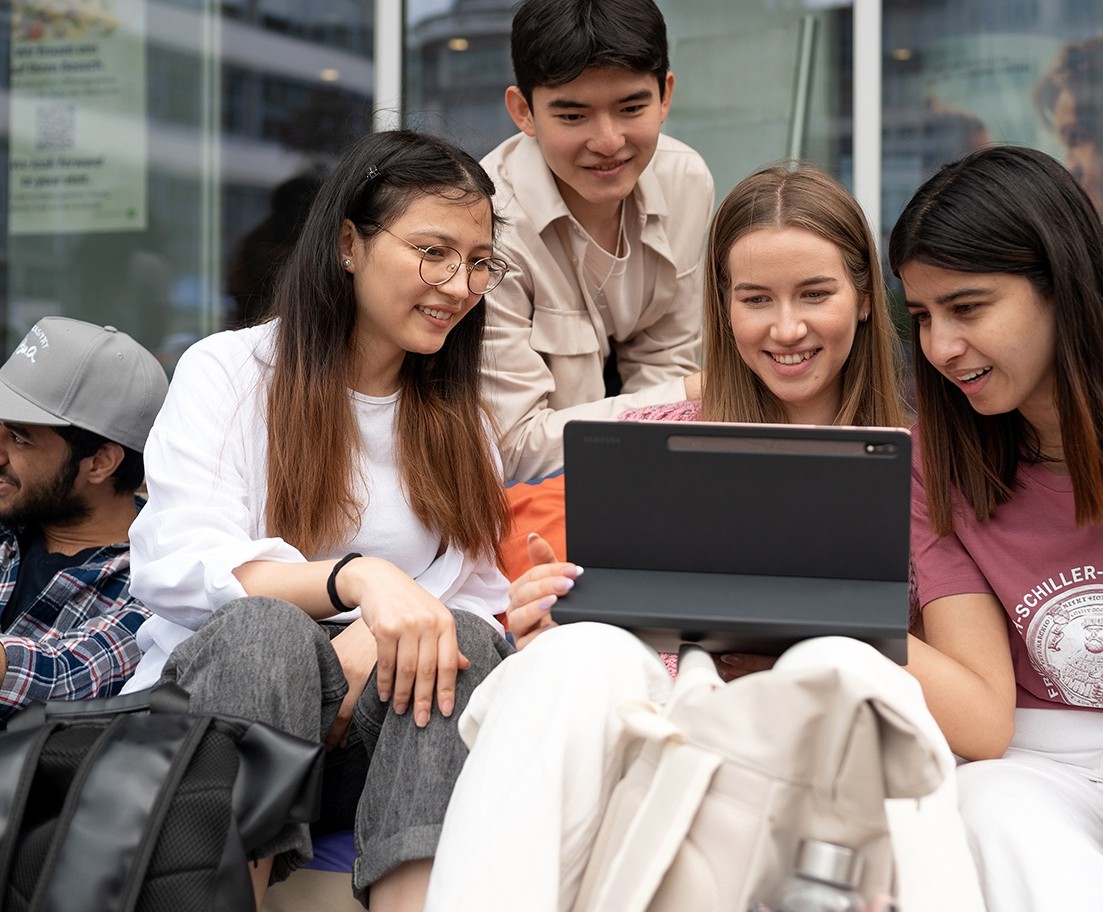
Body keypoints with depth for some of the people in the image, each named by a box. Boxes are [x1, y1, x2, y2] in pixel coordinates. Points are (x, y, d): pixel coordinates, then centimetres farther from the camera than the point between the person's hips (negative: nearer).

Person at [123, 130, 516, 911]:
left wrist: (380, 650, -17)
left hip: (371, 735, 3)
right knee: (262, 626, -35)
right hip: (211, 701, -3)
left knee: (469, 645, -29)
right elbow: (176, 566, -12)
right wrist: (356, 577, -30)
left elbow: (478, 601, 7)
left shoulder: (458, 420, 18)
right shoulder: (227, 371, 4)